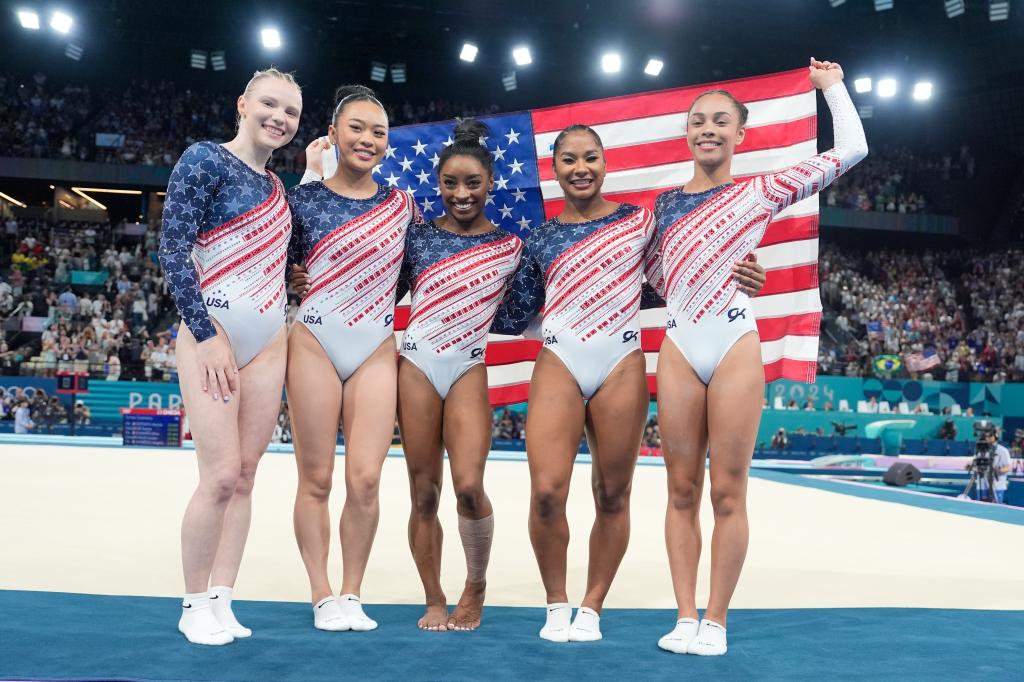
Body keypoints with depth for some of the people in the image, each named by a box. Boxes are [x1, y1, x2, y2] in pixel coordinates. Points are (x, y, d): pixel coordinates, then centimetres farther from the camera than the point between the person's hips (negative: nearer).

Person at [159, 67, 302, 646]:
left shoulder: (277, 186, 16)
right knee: (221, 476, -10)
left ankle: (221, 602, 13)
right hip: (213, 334, -7)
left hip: (270, 342, 7)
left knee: (245, 476, 5)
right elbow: (173, 250, -10)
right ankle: (195, 606, 6)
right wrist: (206, 333, -16)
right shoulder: (205, 160, -4)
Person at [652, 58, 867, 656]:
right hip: (678, 350, 3)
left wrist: (832, 85, 13)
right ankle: (685, 618, 11)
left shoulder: (762, 192, 6)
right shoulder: (666, 203, 16)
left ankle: (716, 622, 7)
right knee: (682, 489, 4)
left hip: (735, 348, -3)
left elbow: (852, 149, 4)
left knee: (728, 491, -1)